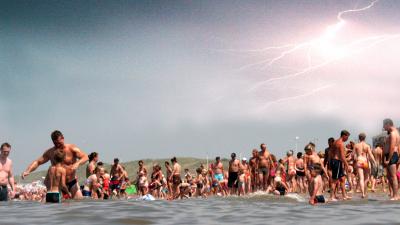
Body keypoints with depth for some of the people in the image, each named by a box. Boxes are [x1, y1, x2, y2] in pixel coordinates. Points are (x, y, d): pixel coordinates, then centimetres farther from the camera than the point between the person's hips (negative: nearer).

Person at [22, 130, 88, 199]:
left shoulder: (71, 148, -7)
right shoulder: (50, 152, 0)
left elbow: (85, 157, -15)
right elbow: (37, 162, 1)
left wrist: (77, 163, -36)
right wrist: (28, 171, -17)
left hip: (72, 183, -1)